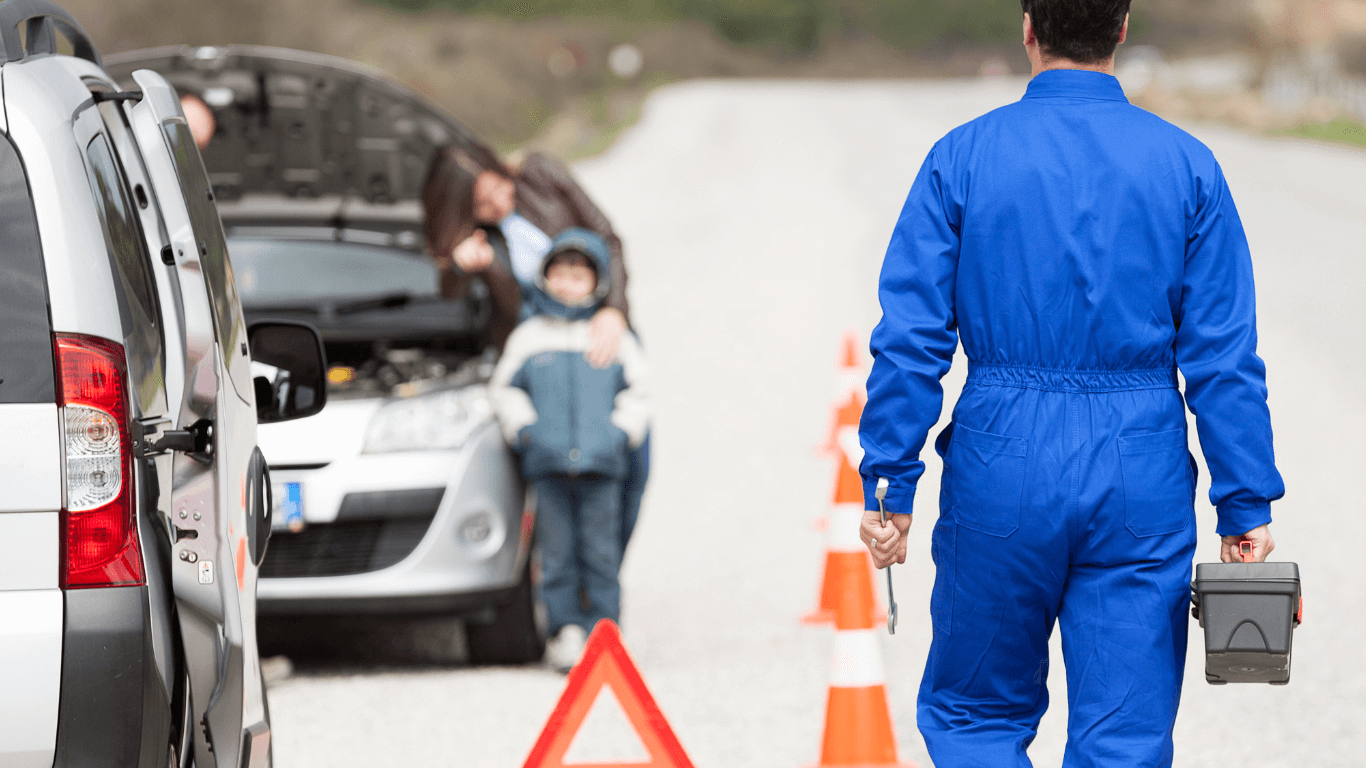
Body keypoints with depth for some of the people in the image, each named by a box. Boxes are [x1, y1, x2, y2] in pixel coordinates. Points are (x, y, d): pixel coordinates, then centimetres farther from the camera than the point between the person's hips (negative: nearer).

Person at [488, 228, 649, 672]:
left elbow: (636, 390, 16)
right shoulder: (529, 336, 11)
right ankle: (564, 631, 4)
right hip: (548, 462, 0)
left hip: (602, 464, 0)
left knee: (600, 553, -1)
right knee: (558, 554, -1)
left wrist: (623, 431, 2)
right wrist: (523, 428, 1)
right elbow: (505, 388, 15)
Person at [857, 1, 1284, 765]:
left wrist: (891, 483, 1)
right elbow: (1225, 354, -1)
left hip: (1001, 471, 0)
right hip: (1142, 479, 1)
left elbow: (910, 339, -4)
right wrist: (1247, 506, 2)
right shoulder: (1185, 166, 1)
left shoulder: (962, 159, -2)